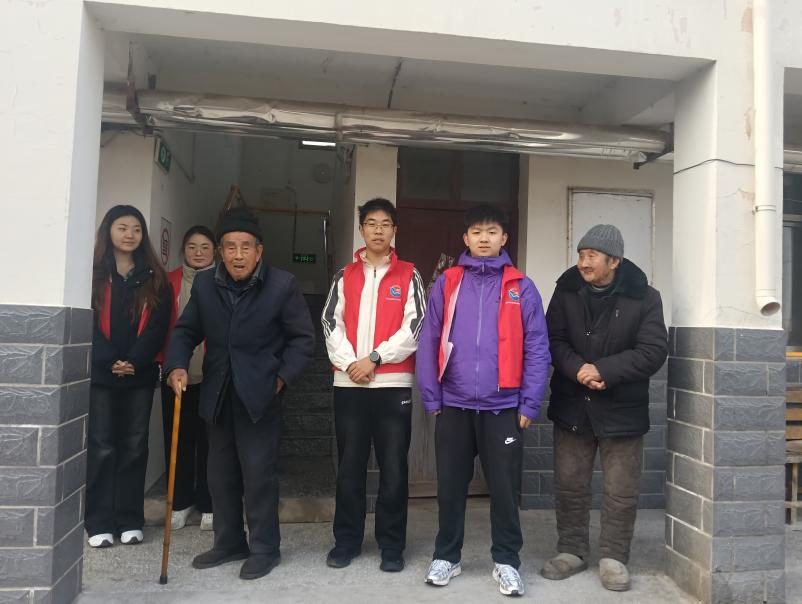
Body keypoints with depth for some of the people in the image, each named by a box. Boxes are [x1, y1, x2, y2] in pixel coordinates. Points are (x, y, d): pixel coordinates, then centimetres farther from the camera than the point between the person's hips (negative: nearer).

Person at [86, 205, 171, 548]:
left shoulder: (154, 277, 8)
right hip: (99, 373, -2)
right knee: (101, 447, 2)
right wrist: (110, 361, -16)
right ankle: (99, 522, 11)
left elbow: (158, 327, -1)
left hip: (140, 375, 2)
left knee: (134, 446, 6)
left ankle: (130, 520, 15)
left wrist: (135, 361, -14)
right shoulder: (92, 272, 3)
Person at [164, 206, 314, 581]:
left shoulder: (282, 285, -8)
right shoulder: (205, 284, 5)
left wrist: (283, 377, -11)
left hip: (259, 395, -5)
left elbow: (303, 338, -4)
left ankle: (265, 548, 15)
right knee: (220, 473, 14)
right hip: (218, 395, 5)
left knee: (258, 472, 0)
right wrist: (177, 365, -8)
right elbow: (185, 330, 10)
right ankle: (229, 543, 30)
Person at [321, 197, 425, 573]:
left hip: (394, 383, -2)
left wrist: (375, 358, -12)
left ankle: (391, 545, 17)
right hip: (348, 383, 2)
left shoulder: (408, 275, 5)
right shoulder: (346, 276, 11)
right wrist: (349, 362, -11)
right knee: (350, 465, 10)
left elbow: (414, 327, -4)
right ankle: (347, 540, 23)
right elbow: (331, 323, 3)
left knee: (393, 467, 3)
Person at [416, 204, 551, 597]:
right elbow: (429, 343, 3)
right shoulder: (446, 283, 3)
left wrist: (529, 404, -4)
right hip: (454, 406, 1)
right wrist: (431, 397, -1)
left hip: (504, 407, -1)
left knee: (505, 489, 9)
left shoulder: (521, 287, 1)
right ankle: (446, 556, 30)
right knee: (450, 487, 12)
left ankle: (506, 561, 27)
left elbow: (537, 349, 0)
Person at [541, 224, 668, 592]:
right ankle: (571, 551, 28)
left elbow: (653, 351, -13)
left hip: (621, 409, -2)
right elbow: (553, 339, -3)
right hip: (571, 406, 2)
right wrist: (578, 370, -21)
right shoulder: (567, 290, 1)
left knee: (622, 492, 7)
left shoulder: (644, 298, -7)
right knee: (569, 485, 11)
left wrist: (604, 371, -22)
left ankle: (613, 557, 25)